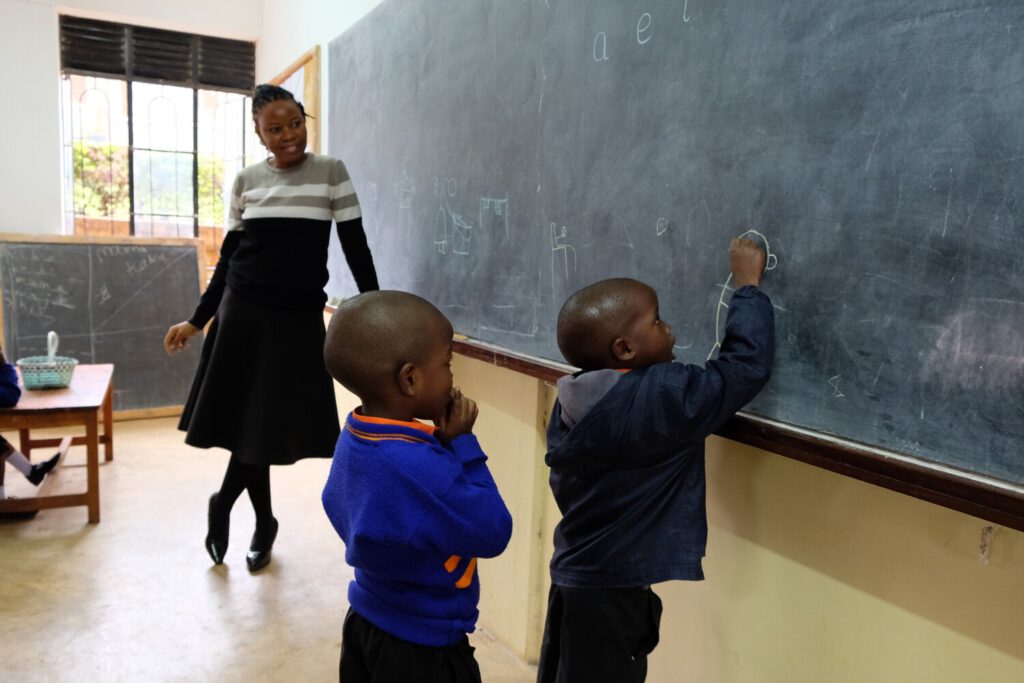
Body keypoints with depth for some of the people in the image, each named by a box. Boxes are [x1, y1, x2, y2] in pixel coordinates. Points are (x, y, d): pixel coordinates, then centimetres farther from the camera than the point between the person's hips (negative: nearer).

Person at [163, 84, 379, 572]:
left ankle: (223, 504, 28)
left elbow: (355, 247, -2)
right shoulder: (246, 180, 5)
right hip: (243, 313, 2)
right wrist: (196, 320, 7)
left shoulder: (331, 173, -1)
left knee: (271, 423, 1)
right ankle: (263, 523, 25)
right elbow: (229, 256, 9)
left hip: (301, 317, -1)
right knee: (247, 421, 4)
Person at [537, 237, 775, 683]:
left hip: (574, 575, 8)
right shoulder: (661, 398, -24)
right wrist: (748, 284, -6)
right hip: (615, 587, -7)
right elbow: (747, 365, -19)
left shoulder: (575, 398, -1)